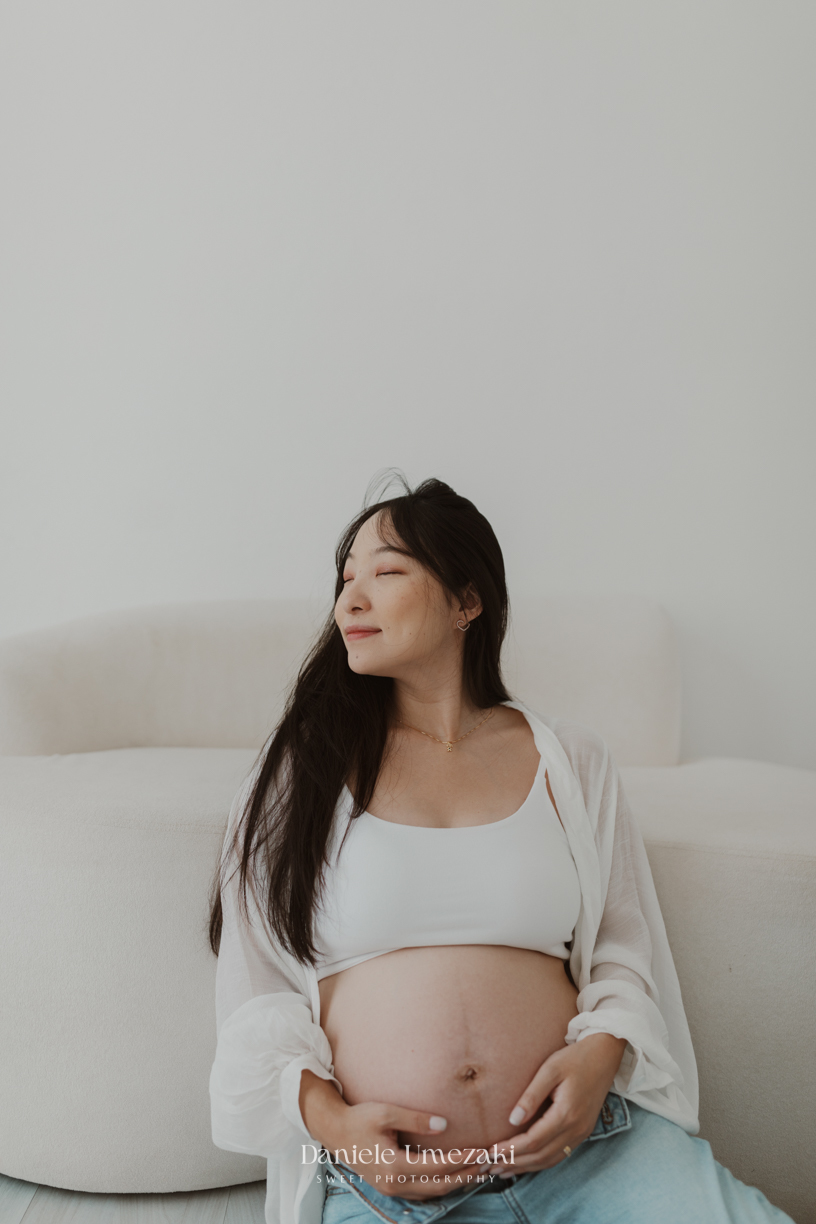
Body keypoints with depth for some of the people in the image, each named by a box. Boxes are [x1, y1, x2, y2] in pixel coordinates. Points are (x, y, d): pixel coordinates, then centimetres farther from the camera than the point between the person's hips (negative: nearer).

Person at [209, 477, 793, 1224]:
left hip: (590, 1144, 1)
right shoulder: (304, 769, 5)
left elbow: (626, 948, 12)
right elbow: (252, 993, 5)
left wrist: (602, 1051, -8)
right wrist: (325, 1116, -10)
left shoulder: (572, 761, 10)